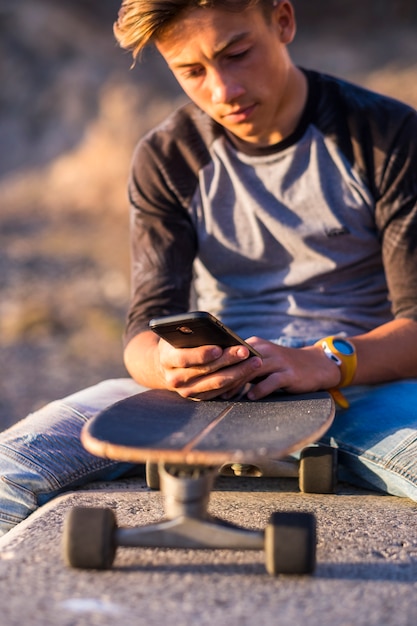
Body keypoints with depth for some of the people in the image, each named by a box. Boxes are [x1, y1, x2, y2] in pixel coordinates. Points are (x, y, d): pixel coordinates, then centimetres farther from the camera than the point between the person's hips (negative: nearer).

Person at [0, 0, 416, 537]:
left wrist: (328, 362, -29)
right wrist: (168, 365, -29)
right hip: (215, 388, 2)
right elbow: (147, 326, -2)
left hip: (362, 382, -1)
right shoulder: (165, 160, 5)